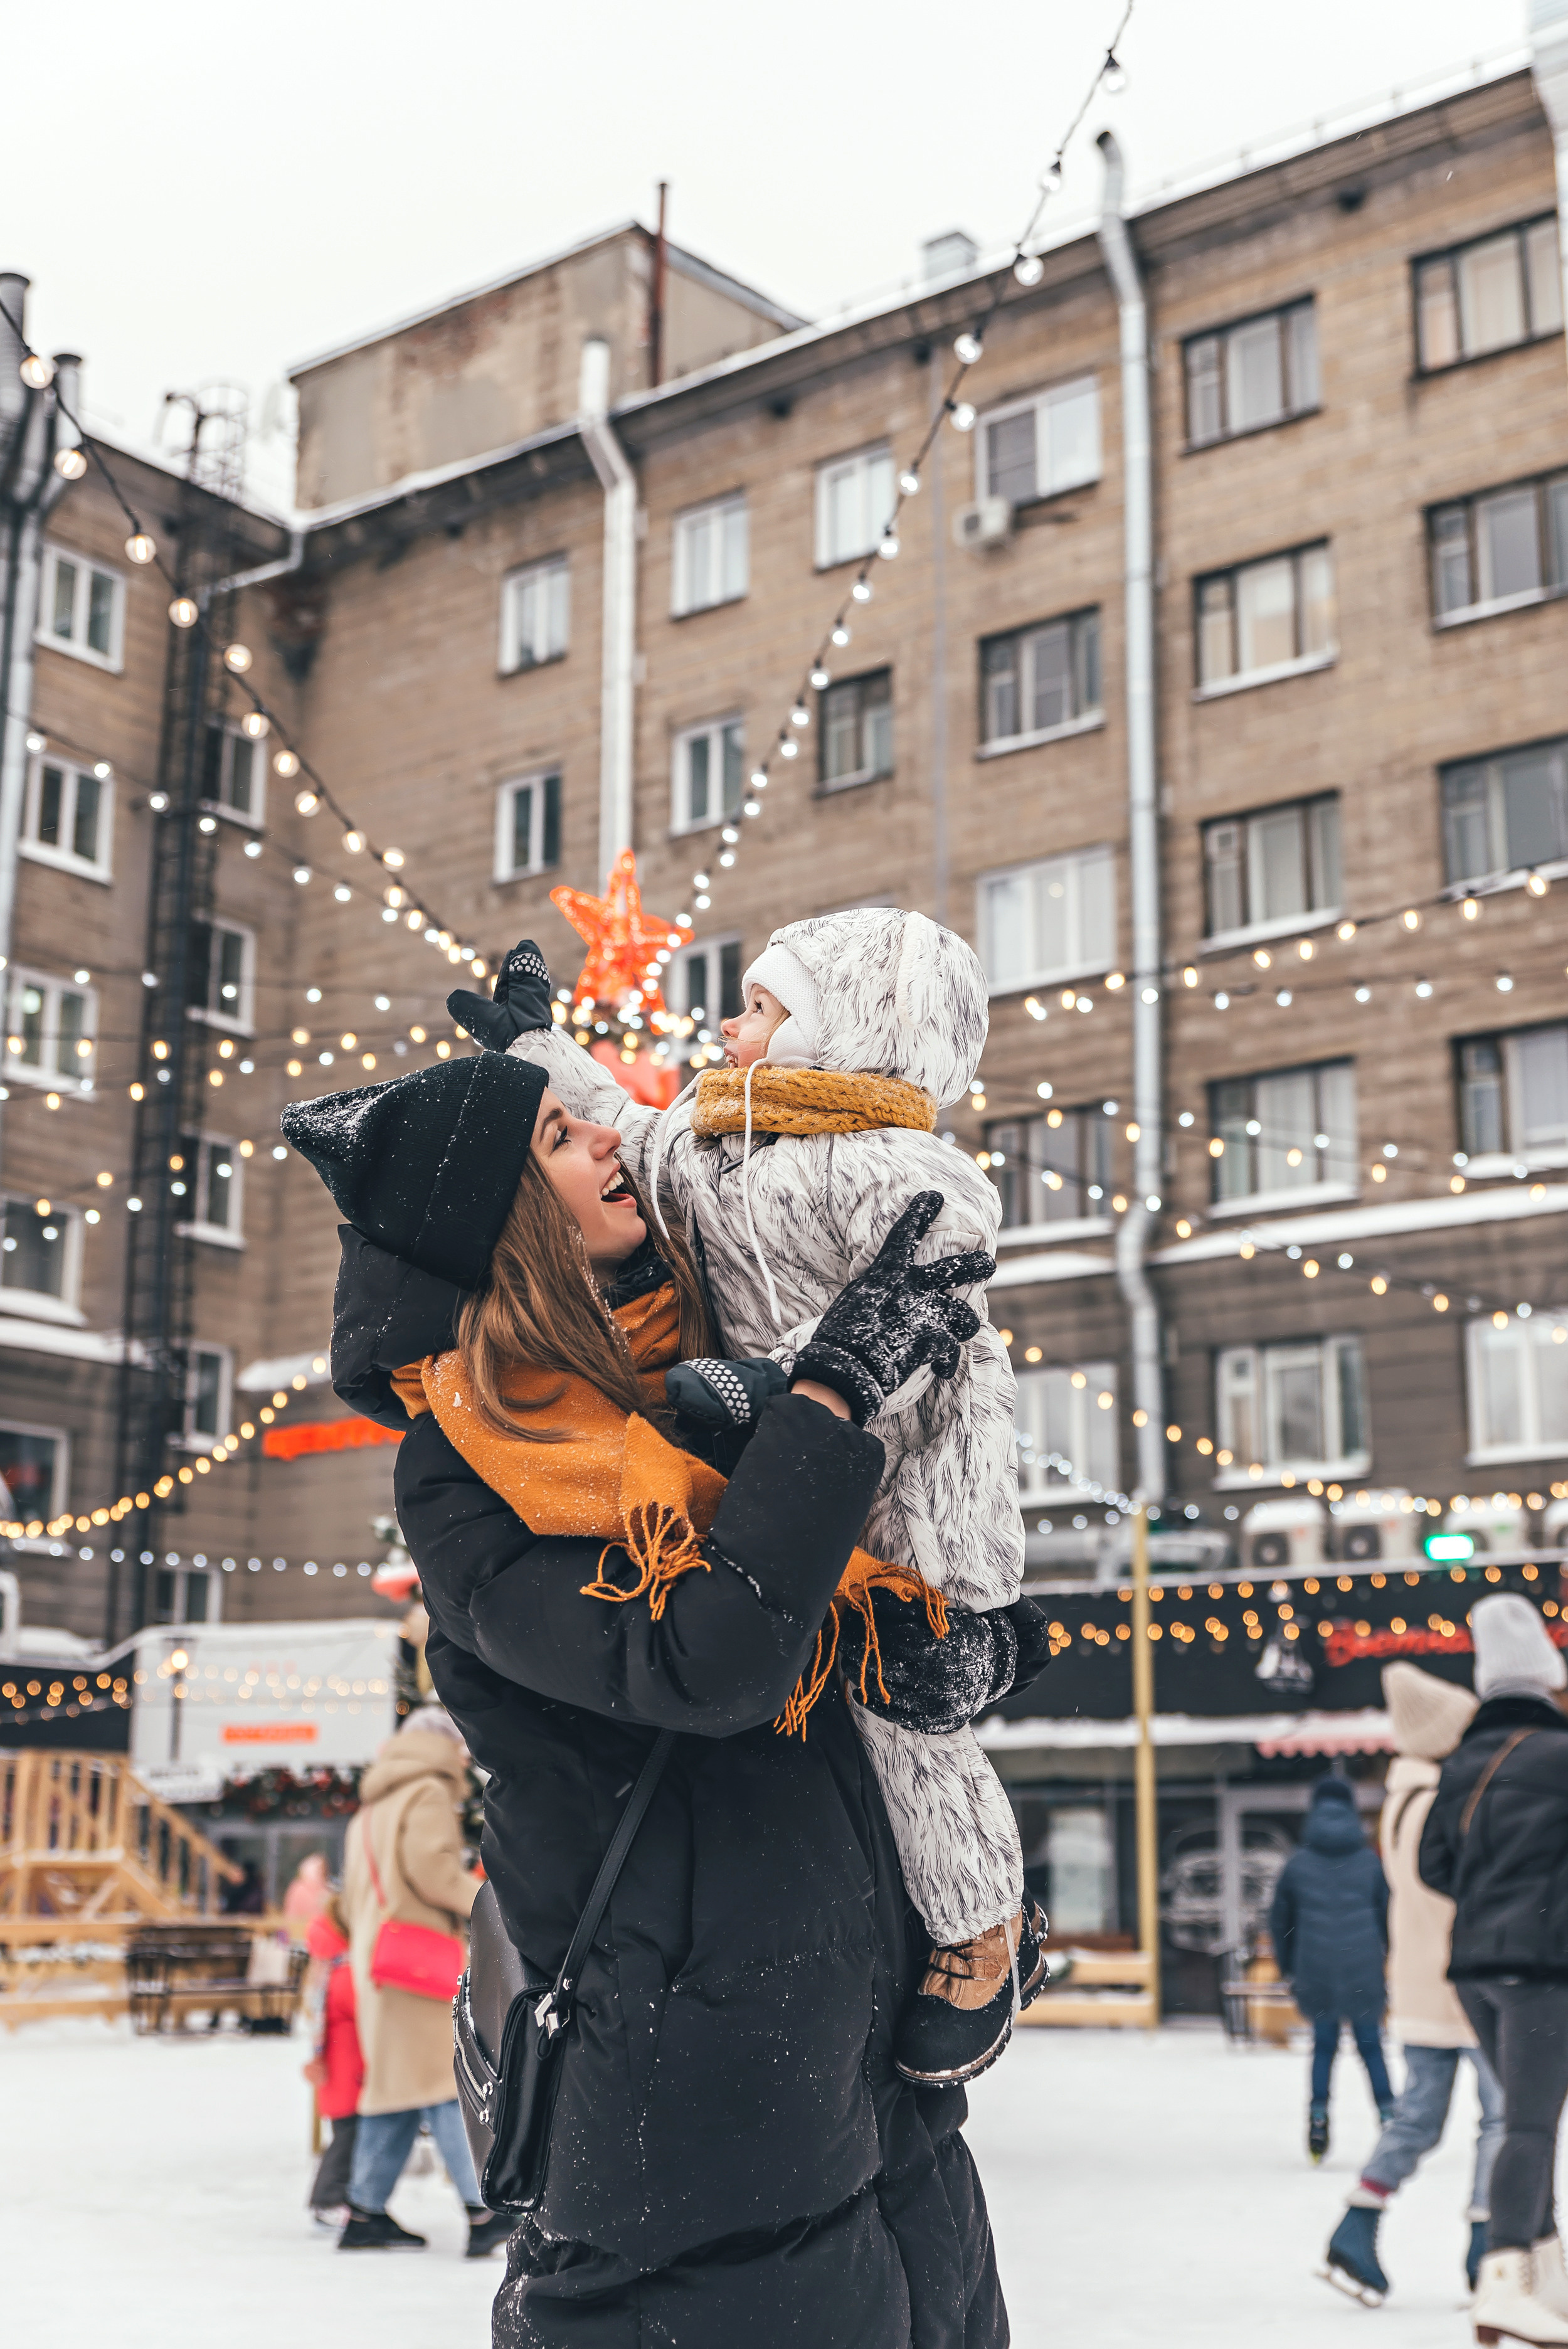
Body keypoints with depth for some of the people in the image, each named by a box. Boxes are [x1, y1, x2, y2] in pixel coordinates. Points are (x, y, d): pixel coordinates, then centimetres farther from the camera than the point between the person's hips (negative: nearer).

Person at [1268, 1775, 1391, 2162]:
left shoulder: (1297, 1864, 2)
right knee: (1371, 2046, 10)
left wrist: (1288, 1970, 18)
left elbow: (1280, 1922, 8)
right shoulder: (1371, 1862, 2)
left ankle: (1318, 2120, 6)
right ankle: (1389, 2116, 2)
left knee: (1324, 2046, 12)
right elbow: (1390, 1916, 6)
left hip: (1315, 1972, 0)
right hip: (1364, 1972, 0)